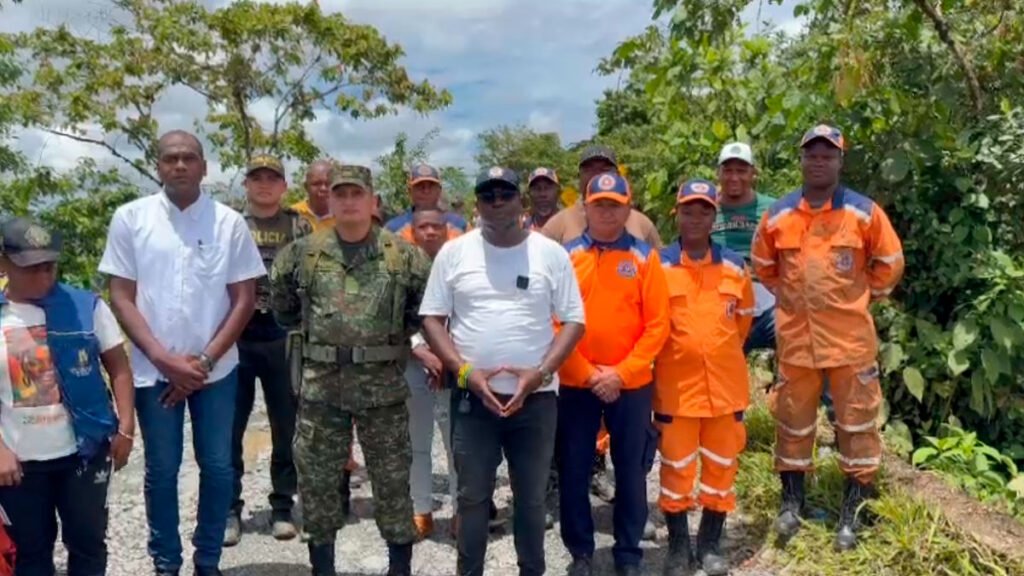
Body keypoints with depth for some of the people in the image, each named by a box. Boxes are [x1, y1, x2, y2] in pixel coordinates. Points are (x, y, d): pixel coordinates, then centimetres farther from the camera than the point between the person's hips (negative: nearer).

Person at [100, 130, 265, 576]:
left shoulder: (229, 222, -1)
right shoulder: (130, 218, -1)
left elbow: (244, 299, -1)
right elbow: (121, 297, -1)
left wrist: (204, 360, -8)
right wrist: (164, 359, -10)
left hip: (215, 368, 1)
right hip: (154, 369, 0)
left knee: (217, 467, 7)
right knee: (161, 469, 9)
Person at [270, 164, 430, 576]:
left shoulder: (403, 255, -1)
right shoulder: (303, 253, 2)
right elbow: (284, 308, 15)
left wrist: (396, 336, 6)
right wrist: (312, 331, 14)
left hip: (383, 385, -1)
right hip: (320, 384, 2)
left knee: (392, 478, 7)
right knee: (316, 478, 10)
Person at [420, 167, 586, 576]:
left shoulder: (550, 253, 1)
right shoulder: (454, 252, 2)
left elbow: (574, 320, 1)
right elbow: (432, 318, 3)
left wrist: (539, 373, -12)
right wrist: (465, 372, -10)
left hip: (535, 397, 0)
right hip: (472, 397, 0)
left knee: (531, 497, 12)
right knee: (472, 497, 10)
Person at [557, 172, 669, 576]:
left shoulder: (645, 257, 0)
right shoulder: (566, 256, 0)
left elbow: (657, 324, -4)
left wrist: (620, 373, -12)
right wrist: (589, 374, -10)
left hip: (632, 384, 0)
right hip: (576, 383, 0)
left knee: (631, 471, 10)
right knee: (574, 471, 8)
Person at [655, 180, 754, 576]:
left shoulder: (735, 266, 2)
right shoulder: (658, 265, -6)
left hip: (726, 385, 3)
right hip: (675, 386, -2)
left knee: (722, 466, 12)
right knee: (676, 467, 6)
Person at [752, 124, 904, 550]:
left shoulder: (864, 212, -5)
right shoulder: (777, 215, 0)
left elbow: (890, 263, 5)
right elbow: (763, 265, 15)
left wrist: (861, 297, 6)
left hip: (850, 338, -1)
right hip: (795, 338, 2)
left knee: (856, 423, 5)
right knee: (793, 422, 11)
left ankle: (852, 513, 19)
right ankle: (792, 500, 28)